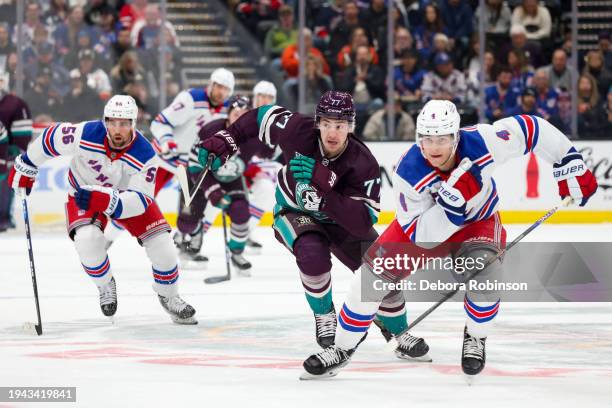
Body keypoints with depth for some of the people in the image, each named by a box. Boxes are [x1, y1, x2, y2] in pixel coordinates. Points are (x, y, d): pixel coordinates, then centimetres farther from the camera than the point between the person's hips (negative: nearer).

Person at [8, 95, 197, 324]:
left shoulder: (144, 155, -31)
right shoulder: (86, 134, -33)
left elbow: (140, 199, -33)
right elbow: (51, 137, -15)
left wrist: (106, 200, -51)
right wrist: (25, 168, -2)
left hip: (128, 193, 1)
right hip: (83, 192, -1)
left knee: (161, 243, -12)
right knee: (87, 239, -30)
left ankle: (168, 297, 16)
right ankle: (105, 286, 1)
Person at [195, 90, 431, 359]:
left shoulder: (363, 164, -32)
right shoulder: (298, 131, -30)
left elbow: (363, 223, -40)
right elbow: (262, 117, -10)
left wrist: (325, 186, -50)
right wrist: (224, 142, -16)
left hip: (339, 219, 1)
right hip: (294, 212, -1)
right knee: (313, 253, -33)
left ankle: (398, 333, 17)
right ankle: (324, 316, -6)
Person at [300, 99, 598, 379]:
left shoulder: (481, 142, -34)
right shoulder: (408, 172, -33)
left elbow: (529, 129, -20)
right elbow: (420, 236, -31)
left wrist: (570, 164, -16)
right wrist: (451, 202, -47)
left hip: (478, 221, 0)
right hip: (427, 222, 0)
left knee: (484, 268, -30)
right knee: (376, 271, -12)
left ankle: (475, 338, 0)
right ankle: (343, 348, 5)